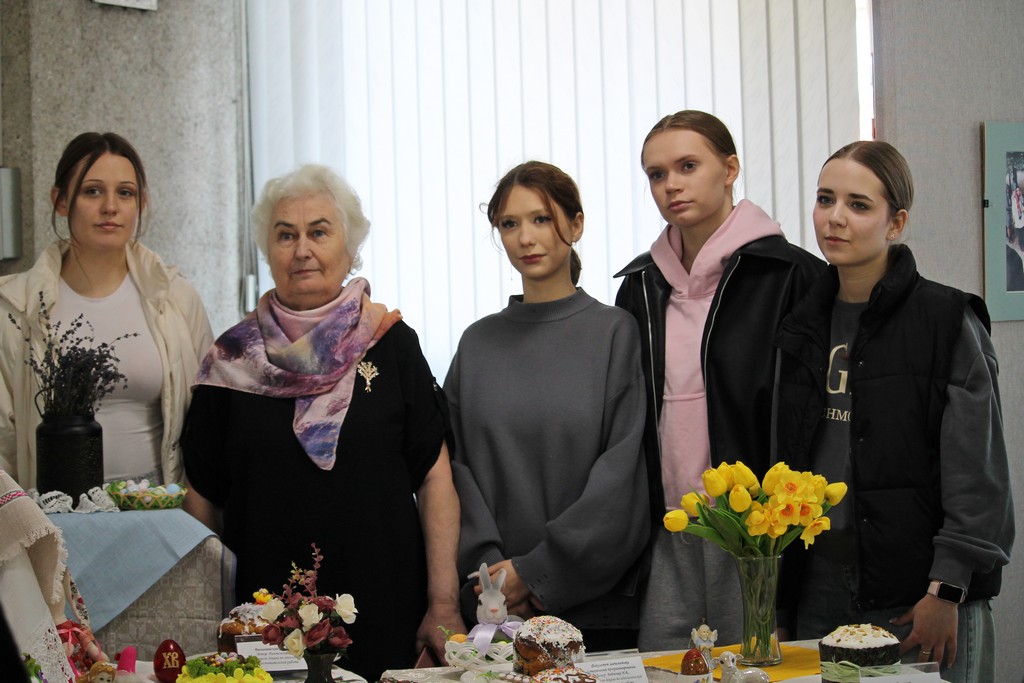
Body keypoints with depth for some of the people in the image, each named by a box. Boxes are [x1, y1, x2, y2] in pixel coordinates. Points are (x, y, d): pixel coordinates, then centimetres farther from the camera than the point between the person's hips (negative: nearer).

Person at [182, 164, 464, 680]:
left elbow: (434, 478, -2)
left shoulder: (391, 344, 2)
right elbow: (203, 498, 8)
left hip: (384, 613, -1)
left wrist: (444, 606, -8)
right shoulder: (234, 359, 5)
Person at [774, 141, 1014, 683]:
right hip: (820, 589, 5)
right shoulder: (805, 324, 11)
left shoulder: (947, 320, -6)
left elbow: (978, 473, -8)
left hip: (920, 599, -5)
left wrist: (946, 591, -13)